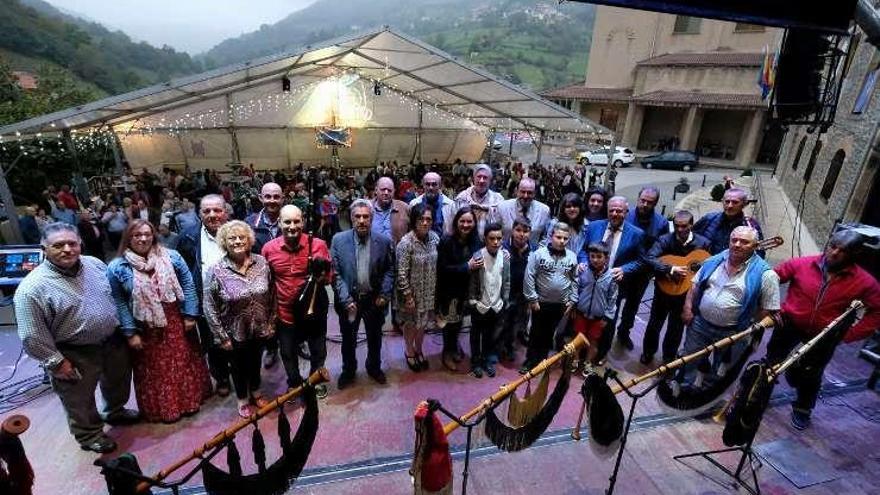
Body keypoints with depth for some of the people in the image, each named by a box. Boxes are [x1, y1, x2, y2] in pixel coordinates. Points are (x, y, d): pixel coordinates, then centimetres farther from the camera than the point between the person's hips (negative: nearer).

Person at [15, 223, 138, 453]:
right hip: (75, 355, -5)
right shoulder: (32, 288, -22)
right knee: (80, 401, 16)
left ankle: (115, 412, 53)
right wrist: (55, 362, -14)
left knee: (118, 382, 27)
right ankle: (89, 434, 40)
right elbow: (32, 335, -17)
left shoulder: (94, 264, -6)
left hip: (114, 341, 6)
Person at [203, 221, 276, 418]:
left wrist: (271, 323, -1)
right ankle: (242, 400, 46)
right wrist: (221, 337, -11)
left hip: (260, 329, 2)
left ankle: (256, 393, 51)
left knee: (256, 362, 24)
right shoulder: (216, 271, -18)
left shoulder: (261, 262, -11)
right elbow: (209, 308, -12)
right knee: (239, 366, 20)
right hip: (235, 333, -2)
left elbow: (272, 296, -2)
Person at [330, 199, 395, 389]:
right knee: (348, 339, 18)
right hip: (349, 300, 0)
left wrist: (384, 294, -8)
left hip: (374, 300, 1)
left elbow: (390, 270, 0)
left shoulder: (384, 241, -9)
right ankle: (348, 370, 43)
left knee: (374, 337, 20)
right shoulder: (339, 240, -11)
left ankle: (374, 368, 45)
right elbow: (335, 273, -10)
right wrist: (346, 299, -16)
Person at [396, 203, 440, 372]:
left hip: (429, 291, 5)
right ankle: (409, 352, 42)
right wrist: (408, 296, -17)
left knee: (423, 322, 22)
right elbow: (401, 273, -20)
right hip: (412, 292, -5)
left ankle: (419, 350, 46)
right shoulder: (406, 242, -23)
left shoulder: (434, 237, -6)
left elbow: (436, 264, 5)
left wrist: (436, 288, 7)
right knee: (411, 323, 16)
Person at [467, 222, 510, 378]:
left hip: (497, 305, 2)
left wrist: (505, 300, 4)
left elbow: (507, 281, 2)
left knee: (491, 335, 18)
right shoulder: (478, 256, -17)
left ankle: (488, 361, 38)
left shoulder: (505, 256, -8)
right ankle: (476, 362, 34)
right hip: (479, 305, -2)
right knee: (476, 335, 16)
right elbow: (472, 281, -10)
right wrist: (472, 300, -8)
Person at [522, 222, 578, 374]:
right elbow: (529, 277, -12)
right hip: (541, 303, -3)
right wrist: (532, 299, -13)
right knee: (536, 333, 10)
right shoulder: (539, 254, -12)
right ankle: (530, 361, 25)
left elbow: (575, 281, 7)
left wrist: (572, 300, 4)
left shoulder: (572, 257, -1)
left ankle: (540, 361, 32)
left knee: (550, 334, 16)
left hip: (561, 305, 3)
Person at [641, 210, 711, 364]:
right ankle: (648, 352, 38)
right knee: (654, 323, 15)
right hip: (664, 289, -1)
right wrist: (671, 269, -34)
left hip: (686, 292, 1)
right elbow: (649, 258, -25)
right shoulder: (665, 240, -13)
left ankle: (669, 358, 38)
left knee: (676, 328, 16)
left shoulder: (703, 243, -7)